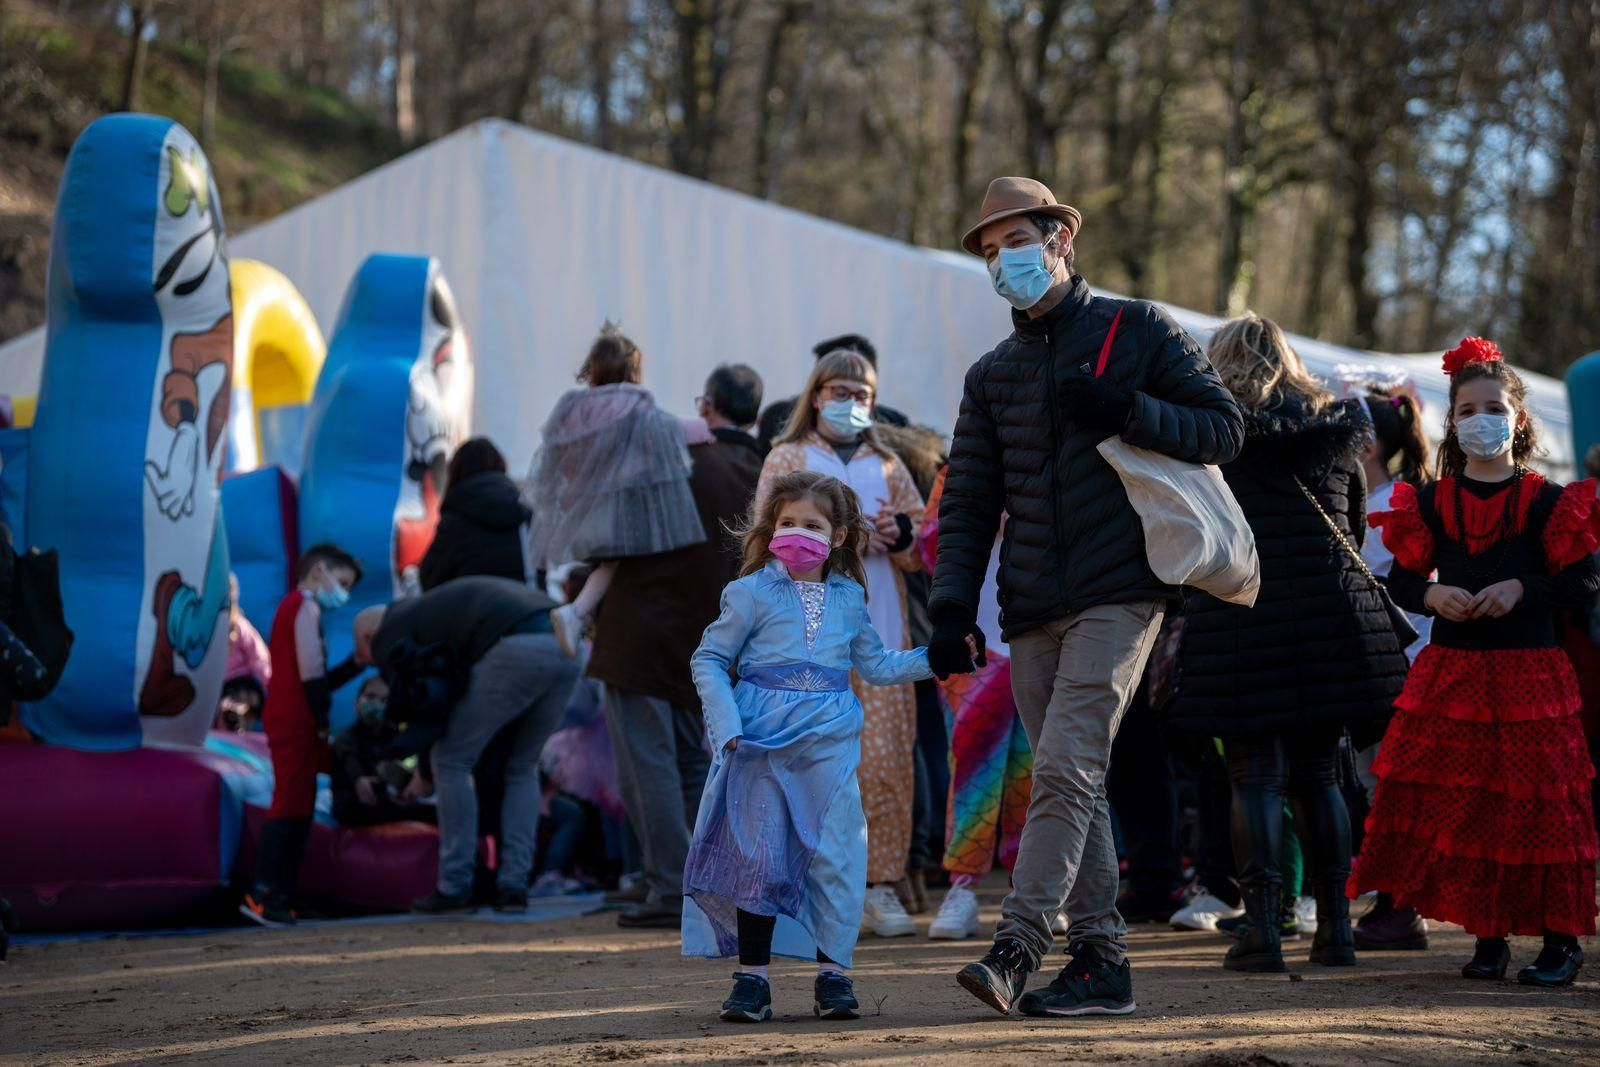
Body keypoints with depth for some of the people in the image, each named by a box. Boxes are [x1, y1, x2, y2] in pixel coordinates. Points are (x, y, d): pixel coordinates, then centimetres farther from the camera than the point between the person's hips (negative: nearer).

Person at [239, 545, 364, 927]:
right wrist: (322, 722, -13)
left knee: (296, 809, 9)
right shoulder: (305, 606, -6)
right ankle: (264, 893, -19)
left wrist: (356, 665, 13)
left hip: (286, 723, 10)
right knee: (291, 805, -14)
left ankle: (279, 896, 7)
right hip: (295, 721, -10)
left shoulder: (291, 608, 26)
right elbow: (311, 673, -16)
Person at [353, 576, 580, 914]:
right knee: (522, 768, 23)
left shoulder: (389, 634, 15)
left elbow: (419, 710, 9)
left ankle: (455, 887, 12)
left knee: (452, 761, 9)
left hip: (515, 653, -8)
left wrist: (425, 776, 25)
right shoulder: (429, 609, 39)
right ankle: (514, 885, 16)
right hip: (564, 649, 8)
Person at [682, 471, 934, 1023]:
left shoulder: (849, 598, 11)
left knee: (833, 854, -1)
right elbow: (709, 659, 1)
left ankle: (832, 973, 7)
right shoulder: (752, 593, -1)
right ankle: (752, 976, 5)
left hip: (829, 743, 3)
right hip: (762, 740, -3)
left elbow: (875, 666, 21)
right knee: (760, 855, -2)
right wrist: (726, 724, -10)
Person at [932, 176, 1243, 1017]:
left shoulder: (1138, 332, 3)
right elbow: (967, 504, 13)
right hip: (1033, 611, 6)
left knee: (1065, 768, -17)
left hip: (1117, 593, -6)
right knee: (1072, 785, 6)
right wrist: (951, 608, 1)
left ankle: (1017, 945, -21)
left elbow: (1223, 428, 0)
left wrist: (1126, 411, -15)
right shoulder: (992, 376, 15)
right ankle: (1100, 960, 9)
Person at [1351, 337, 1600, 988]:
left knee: (1538, 805, -4)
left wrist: (1521, 589, -16)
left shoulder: (1547, 502, 0)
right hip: (1450, 674, 3)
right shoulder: (1431, 503, 9)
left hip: (1529, 674, -3)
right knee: (1457, 805, 2)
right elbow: (1402, 581, 10)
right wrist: (1433, 594, -10)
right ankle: (1487, 936, 13)